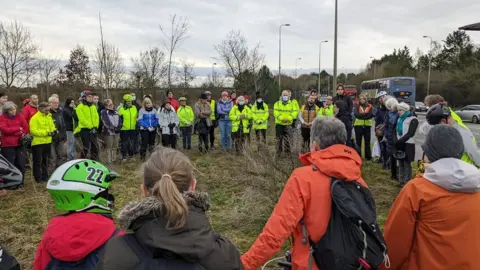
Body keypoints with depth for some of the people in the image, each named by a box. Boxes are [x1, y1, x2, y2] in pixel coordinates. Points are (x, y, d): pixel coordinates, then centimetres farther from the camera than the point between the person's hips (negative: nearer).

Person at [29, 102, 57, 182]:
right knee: (37, 161, 1)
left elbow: (52, 126, 19)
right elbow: (33, 131, -20)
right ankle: (38, 178, 8)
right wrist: (46, 133, -25)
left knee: (46, 160, 16)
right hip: (38, 143, -7)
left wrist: (54, 131, -4)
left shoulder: (49, 116, 9)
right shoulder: (35, 118, -13)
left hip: (48, 142, 7)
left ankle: (45, 176, 28)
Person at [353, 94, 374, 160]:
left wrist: (361, 116, -16)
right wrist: (366, 114, -16)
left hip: (367, 125, 1)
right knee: (358, 141, 3)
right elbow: (356, 114, -11)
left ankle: (368, 156, 14)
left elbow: (371, 115, -8)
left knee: (367, 141, 7)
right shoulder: (357, 106, 4)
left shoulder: (370, 106, 6)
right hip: (358, 125, -1)